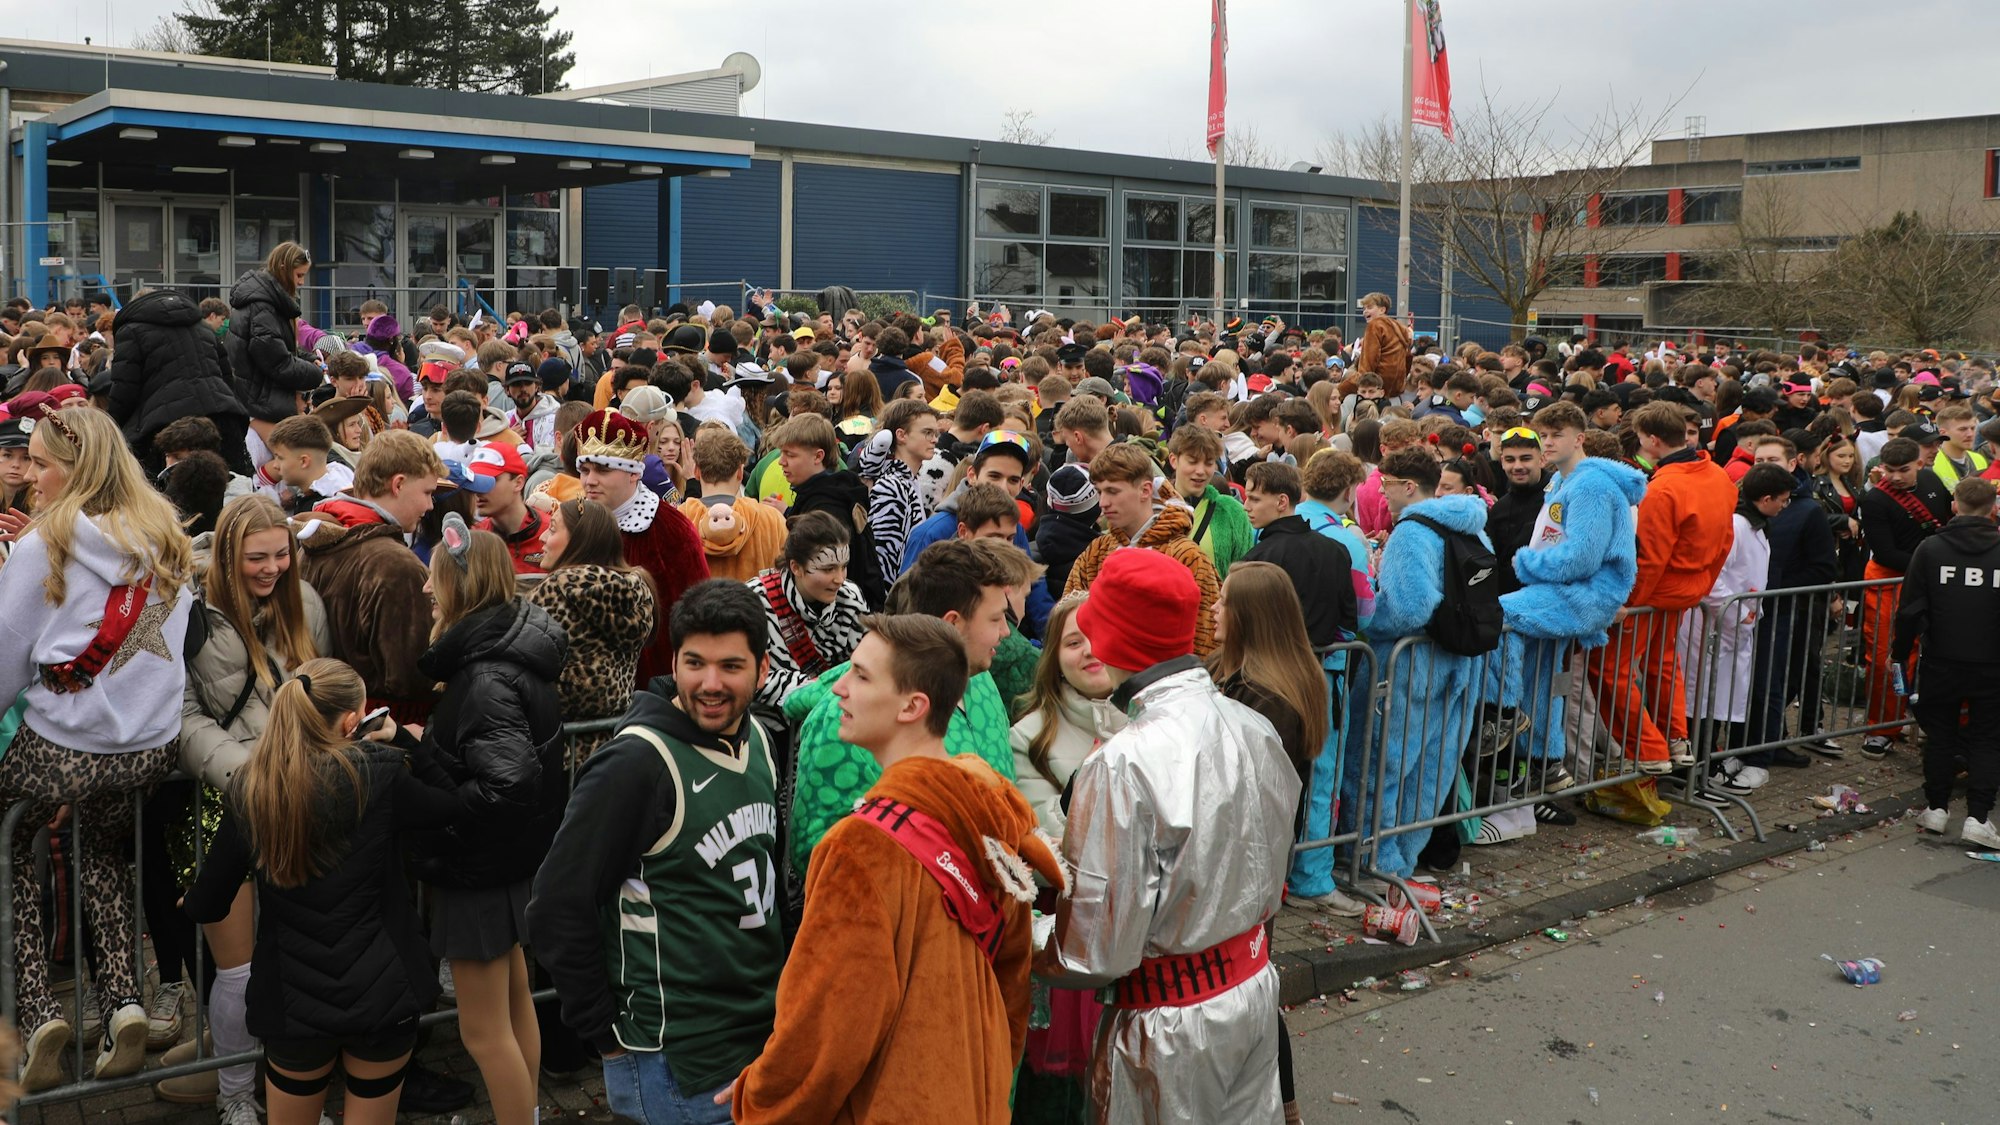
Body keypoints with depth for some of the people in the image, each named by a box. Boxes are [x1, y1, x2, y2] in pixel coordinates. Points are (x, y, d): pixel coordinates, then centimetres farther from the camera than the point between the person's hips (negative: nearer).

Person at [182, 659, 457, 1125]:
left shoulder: (249, 792, -8)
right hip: (381, 994, -2)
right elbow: (450, 808, 5)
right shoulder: (378, 774, -15)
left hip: (295, 1002, 2)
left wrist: (193, 899, 23)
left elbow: (208, 907, 0)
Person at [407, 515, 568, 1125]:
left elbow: (509, 782, -35)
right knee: (514, 1002, 23)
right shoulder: (506, 652, 2)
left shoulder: (487, 678, -26)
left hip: (481, 868, -10)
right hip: (511, 857, 10)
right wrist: (431, 742, -1)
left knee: (484, 1029, 5)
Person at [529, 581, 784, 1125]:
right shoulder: (638, 763, -18)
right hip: (680, 1062, -7)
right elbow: (556, 910, -16)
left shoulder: (758, 739, 4)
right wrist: (609, 1036, -11)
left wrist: (776, 988, 14)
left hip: (763, 1036, 7)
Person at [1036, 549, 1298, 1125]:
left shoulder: (1122, 765, -26)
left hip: (1172, 1019, -6)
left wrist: (1028, 953, -3)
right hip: (1256, 985, 6)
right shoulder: (1255, 728, -4)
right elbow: (1272, 880, 9)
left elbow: (1098, 951, -21)